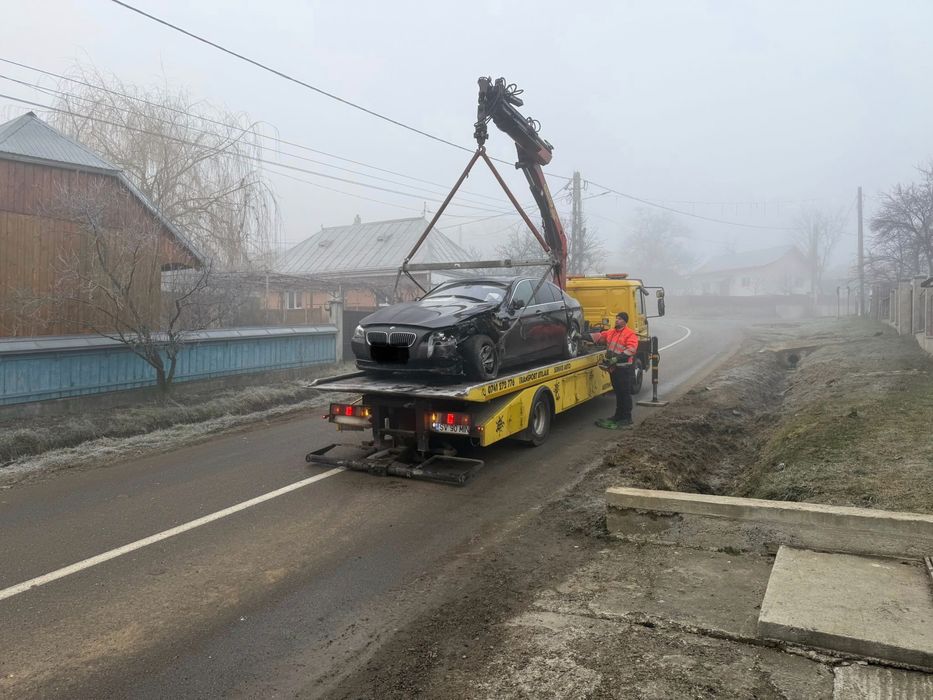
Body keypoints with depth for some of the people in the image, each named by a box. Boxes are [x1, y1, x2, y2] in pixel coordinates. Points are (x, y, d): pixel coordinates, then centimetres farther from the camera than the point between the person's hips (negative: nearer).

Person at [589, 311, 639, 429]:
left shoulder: (630, 334, -10)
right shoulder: (611, 332, 14)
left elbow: (631, 350, -20)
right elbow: (598, 337, 12)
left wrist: (616, 359, -26)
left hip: (625, 369, -8)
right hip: (614, 368, 8)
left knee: (625, 393, -2)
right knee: (618, 392, 18)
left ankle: (626, 418, 6)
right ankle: (618, 415, 30)